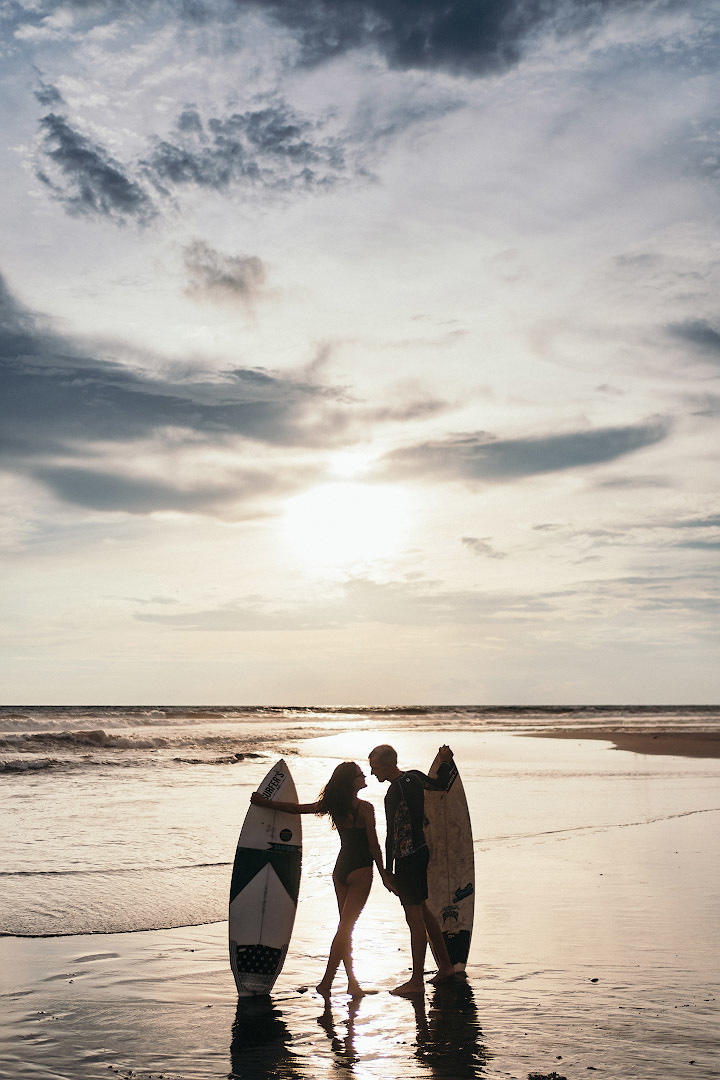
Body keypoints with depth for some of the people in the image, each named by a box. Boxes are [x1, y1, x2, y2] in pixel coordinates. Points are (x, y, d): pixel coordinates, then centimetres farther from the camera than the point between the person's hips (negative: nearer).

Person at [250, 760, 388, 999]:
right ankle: (326, 981, -5)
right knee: (345, 927, -3)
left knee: (345, 927, 13)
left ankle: (352, 982, 17)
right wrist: (384, 874, -1)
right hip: (360, 871, -6)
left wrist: (265, 803, 17)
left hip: (340, 870, 6)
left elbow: (296, 808, 5)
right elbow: (374, 846, -12)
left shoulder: (333, 805, 2)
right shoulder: (365, 808, -15)